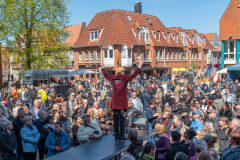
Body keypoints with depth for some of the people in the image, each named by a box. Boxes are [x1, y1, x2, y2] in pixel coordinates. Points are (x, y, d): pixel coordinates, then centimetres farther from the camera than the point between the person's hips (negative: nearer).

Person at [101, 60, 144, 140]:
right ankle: (121, 136, 3)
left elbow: (106, 75, 21)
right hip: (123, 103, -4)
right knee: (122, 119, 1)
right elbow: (134, 75, 0)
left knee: (115, 119, 10)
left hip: (114, 103, 4)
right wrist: (139, 66, 8)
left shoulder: (112, 78, 3)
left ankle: (116, 136, 17)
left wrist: (103, 68, 37)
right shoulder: (125, 78, -7)